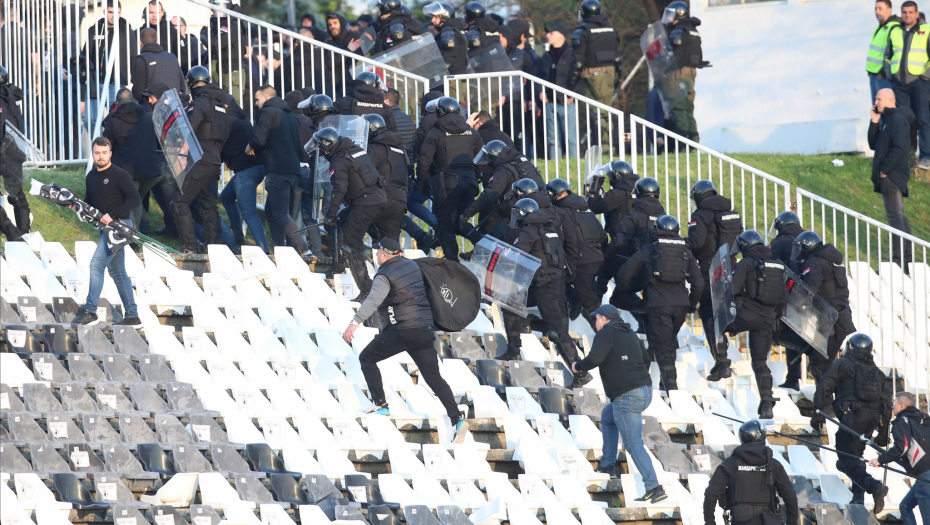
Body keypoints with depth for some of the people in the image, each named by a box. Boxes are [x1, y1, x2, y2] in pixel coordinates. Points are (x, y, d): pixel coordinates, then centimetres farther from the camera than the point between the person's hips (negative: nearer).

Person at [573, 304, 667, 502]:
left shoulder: (605, 333, -6)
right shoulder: (630, 334, 19)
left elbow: (594, 359, -17)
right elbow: (647, 359, 25)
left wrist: (578, 366, 2)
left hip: (627, 396, -9)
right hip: (645, 392, 9)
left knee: (634, 444, -10)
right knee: (607, 416, 32)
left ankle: (654, 488, -20)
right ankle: (608, 464, 31)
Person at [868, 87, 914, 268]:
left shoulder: (898, 119, -14)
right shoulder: (885, 119, 17)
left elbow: (899, 148, -23)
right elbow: (873, 144, 16)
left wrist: (885, 170, -18)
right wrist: (874, 122, 5)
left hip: (893, 176, -11)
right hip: (887, 177, 11)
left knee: (895, 216, -10)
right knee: (899, 217, 12)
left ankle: (899, 262, -12)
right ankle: (907, 261, 17)